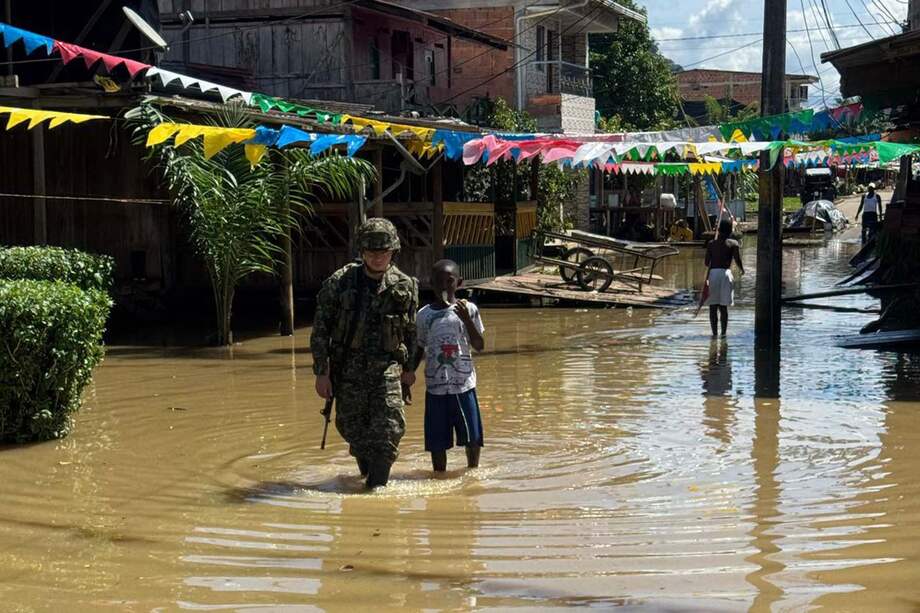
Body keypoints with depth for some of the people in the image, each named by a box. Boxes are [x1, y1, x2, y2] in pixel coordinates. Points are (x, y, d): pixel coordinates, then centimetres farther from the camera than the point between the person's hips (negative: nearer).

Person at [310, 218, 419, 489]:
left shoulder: (405, 286, -1)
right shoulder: (340, 282, -7)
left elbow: (411, 331, 13)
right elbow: (320, 329, -4)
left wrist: (410, 368, 18)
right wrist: (321, 372, -7)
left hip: (387, 368, 0)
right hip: (349, 369, 0)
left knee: (388, 432, -12)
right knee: (353, 430, 10)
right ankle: (366, 471, 40)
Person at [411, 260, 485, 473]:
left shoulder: (468, 309, 1)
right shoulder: (424, 315, 5)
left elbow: (479, 346, -3)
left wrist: (466, 319, -16)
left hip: (464, 384, -1)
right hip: (435, 386, 1)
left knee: (472, 437, 3)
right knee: (437, 442, 4)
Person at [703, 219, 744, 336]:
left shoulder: (711, 243, 11)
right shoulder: (733, 243, 5)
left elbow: (707, 262, 6)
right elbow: (738, 260, -4)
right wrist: (742, 270, 17)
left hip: (712, 273, 1)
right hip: (725, 273, -1)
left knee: (713, 307, 5)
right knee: (723, 307, 4)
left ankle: (714, 333, 3)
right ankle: (723, 332, 1)